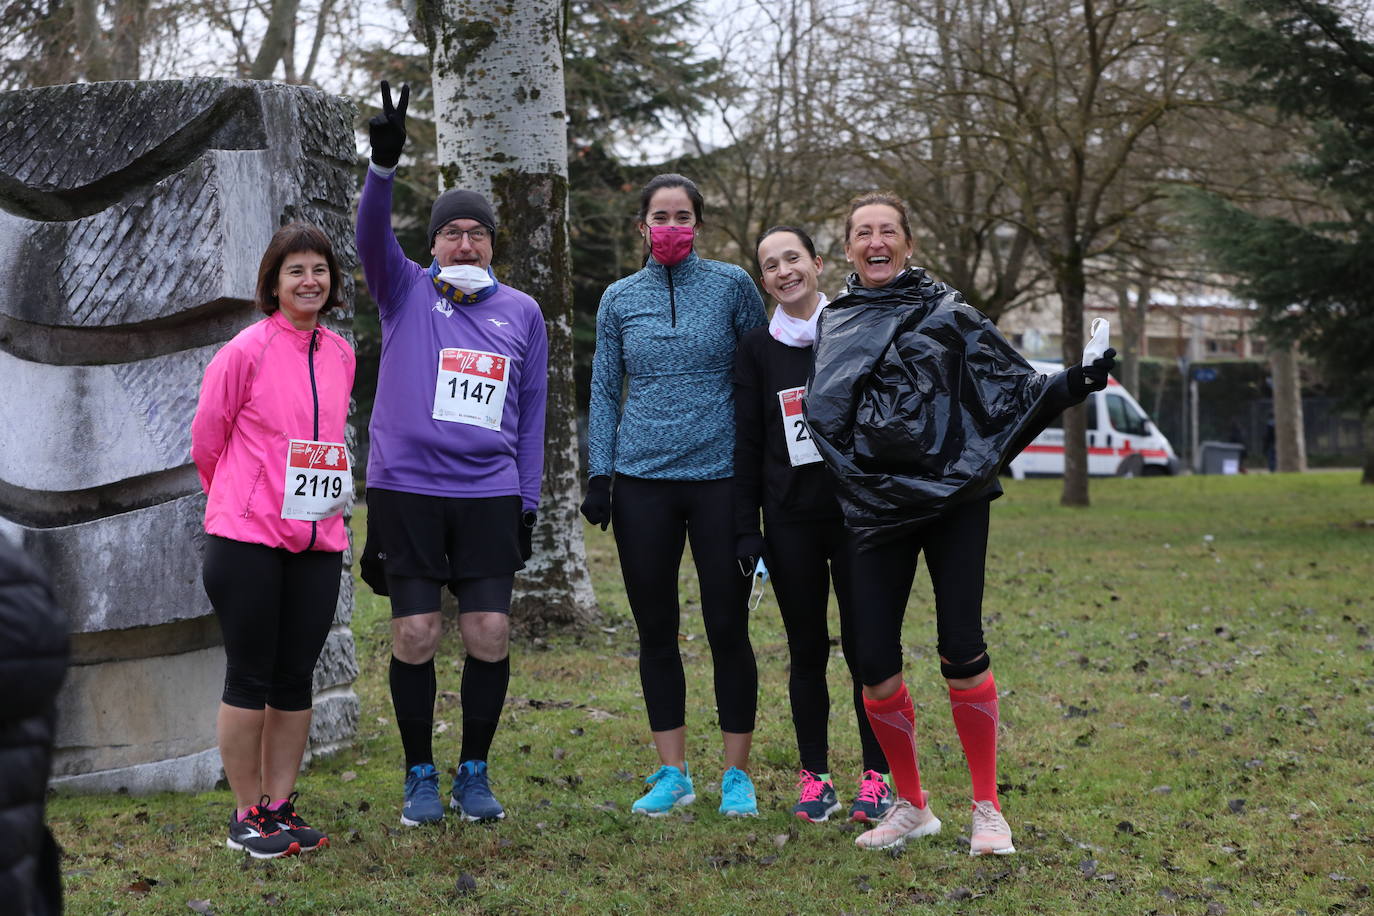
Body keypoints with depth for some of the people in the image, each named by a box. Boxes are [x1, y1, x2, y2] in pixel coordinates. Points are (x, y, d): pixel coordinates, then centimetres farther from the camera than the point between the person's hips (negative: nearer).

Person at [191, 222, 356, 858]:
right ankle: (247, 814, 12)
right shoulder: (248, 349, -7)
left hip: (318, 540, 5)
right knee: (250, 677, 2)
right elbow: (207, 435, 2)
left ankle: (281, 805, 20)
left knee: (295, 678, 9)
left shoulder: (341, 354, 9)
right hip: (247, 539, -5)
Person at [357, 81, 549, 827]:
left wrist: (528, 504, 9)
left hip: (490, 495, 2)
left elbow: (531, 412, 13)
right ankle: (420, 778, 14)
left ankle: (475, 773, 14)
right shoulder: (406, 292, 6)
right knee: (415, 636, 0)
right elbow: (372, 234, -13)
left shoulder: (521, 312, 11)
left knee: (490, 636, -2)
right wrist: (384, 162, -30)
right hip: (405, 488, -1)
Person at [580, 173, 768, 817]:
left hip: (720, 475, -2)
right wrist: (599, 475, 3)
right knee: (655, 630, 6)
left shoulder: (732, 286, 2)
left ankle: (736, 775, 10)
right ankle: (672, 775, 15)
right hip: (642, 481, 2)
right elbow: (605, 391, 11)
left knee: (728, 628, 0)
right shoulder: (620, 299, 8)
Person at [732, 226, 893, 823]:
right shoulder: (756, 349, 6)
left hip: (856, 513, -1)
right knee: (807, 650, 6)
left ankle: (875, 777, 9)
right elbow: (748, 445, 6)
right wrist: (746, 532, 1)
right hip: (791, 521, 1)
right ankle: (814, 779, 14)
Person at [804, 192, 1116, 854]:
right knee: (874, 664, -2)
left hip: (954, 500, -2)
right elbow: (824, 415, 20)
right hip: (879, 511, 3)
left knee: (962, 652, -9)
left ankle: (987, 808, 5)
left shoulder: (944, 311, 5)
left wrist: (1072, 384, -13)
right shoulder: (833, 325, 12)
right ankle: (912, 806, 17)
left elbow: (1009, 385, 2)